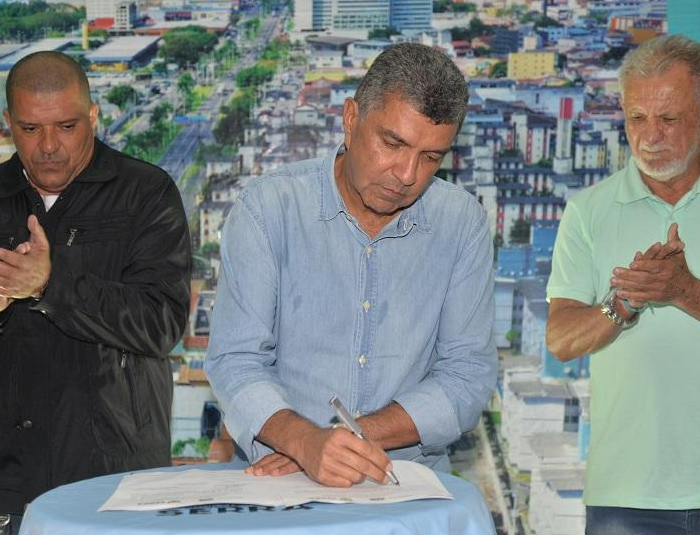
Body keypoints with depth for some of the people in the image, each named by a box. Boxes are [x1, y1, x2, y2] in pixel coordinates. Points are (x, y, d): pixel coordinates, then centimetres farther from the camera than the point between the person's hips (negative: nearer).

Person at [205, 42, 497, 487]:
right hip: (281, 478, -2)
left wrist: (352, 435, -14)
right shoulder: (268, 208, -3)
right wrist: (306, 442, -26)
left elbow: (468, 376, -1)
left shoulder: (462, 224, 2)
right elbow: (236, 362, -7)